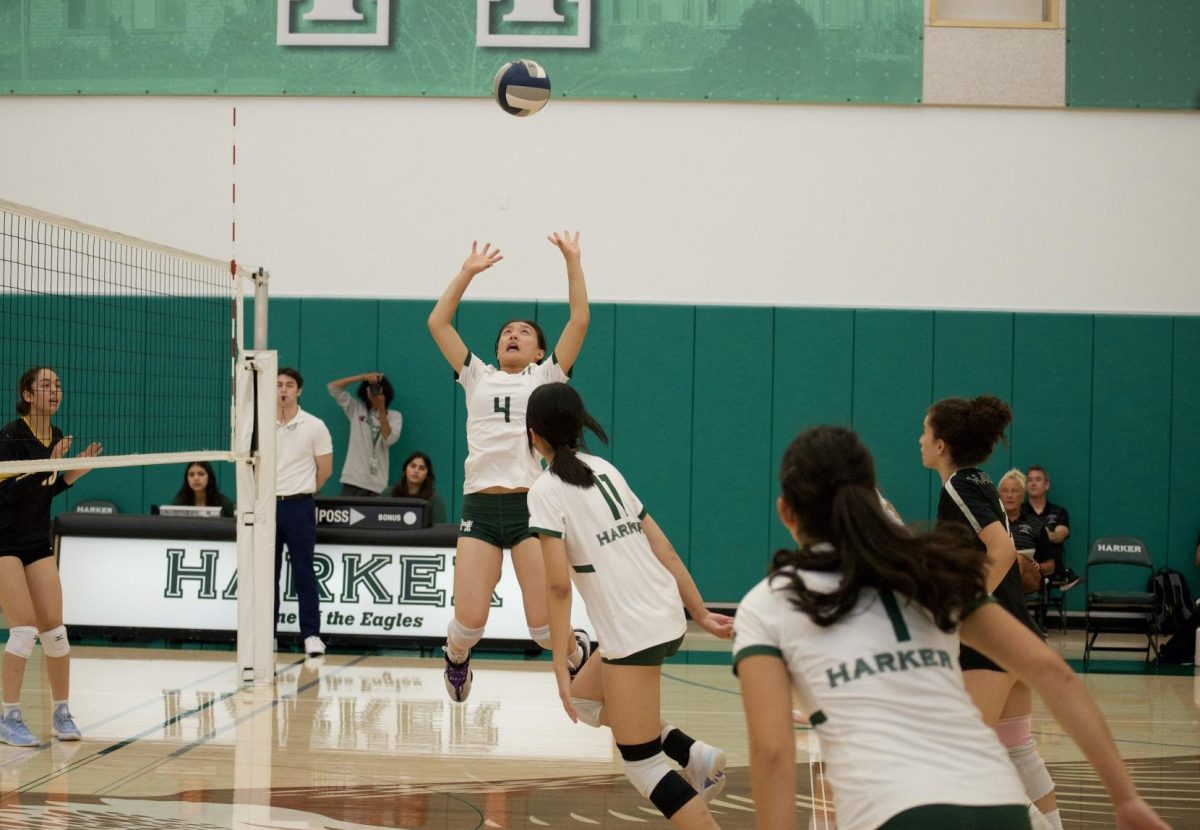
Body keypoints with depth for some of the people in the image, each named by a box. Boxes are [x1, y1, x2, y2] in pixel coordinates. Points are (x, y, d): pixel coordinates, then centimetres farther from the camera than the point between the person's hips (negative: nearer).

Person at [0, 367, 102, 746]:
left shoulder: (56, 437, 6)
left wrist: (74, 472, 0)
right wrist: (47, 465, -33)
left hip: (38, 543, 7)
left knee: (54, 630, 3)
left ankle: (61, 714, 13)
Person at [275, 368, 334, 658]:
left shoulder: (314, 426, 0)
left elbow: (325, 469, 4)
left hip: (299, 506, -3)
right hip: (267, 504, 3)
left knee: (303, 574, -2)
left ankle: (311, 635, 1)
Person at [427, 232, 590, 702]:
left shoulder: (546, 377, 13)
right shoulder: (477, 377, 18)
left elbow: (579, 320, 3)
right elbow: (437, 322, 12)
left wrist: (572, 261, 1)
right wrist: (468, 272, 10)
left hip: (532, 504, -1)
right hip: (479, 507, 2)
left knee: (543, 626, -7)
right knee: (469, 622, -7)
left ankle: (580, 654, 27)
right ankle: (457, 660, 28)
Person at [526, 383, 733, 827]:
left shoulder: (545, 491, -7)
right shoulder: (605, 470, 14)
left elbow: (558, 583, -15)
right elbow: (664, 550, 12)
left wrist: (561, 662, -13)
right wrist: (700, 613, 15)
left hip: (631, 631, -8)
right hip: (666, 615, 8)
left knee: (640, 761, 0)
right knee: (585, 699, 26)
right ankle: (694, 754, 12)